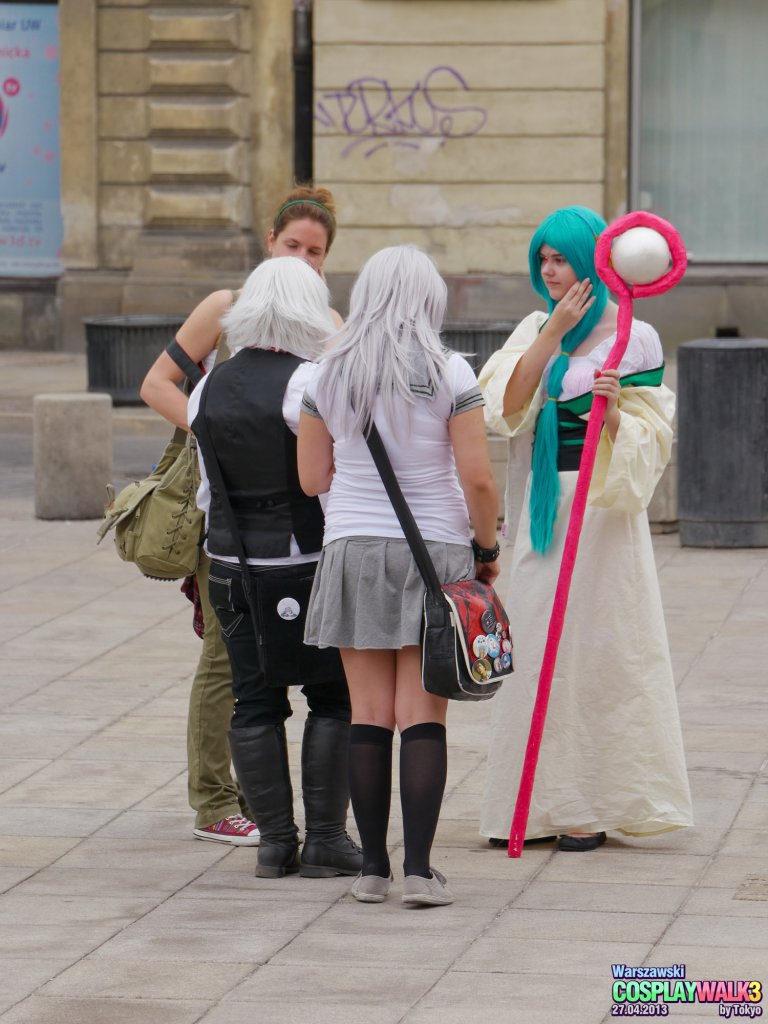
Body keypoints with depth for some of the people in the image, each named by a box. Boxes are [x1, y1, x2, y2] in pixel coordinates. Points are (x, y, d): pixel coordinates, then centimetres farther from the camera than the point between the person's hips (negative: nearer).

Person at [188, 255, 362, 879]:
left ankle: (273, 839, 10)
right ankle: (325, 839, 3)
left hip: (232, 564, 6)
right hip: (307, 563, -6)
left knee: (254, 702, 9)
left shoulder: (210, 387, 7)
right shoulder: (308, 382, -13)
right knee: (333, 698, 4)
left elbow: (207, 489, 12)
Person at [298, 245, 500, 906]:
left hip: (353, 552, 2)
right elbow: (478, 480, -9)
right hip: (434, 550, -2)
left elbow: (313, 477, 6)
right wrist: (488, 547, 5)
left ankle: (373, 869, 6)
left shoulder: (328, 376, 1)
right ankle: (419, 869, -6)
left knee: (368, 714, 5)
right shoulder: (450, 375, -7)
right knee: (423, 715, -1)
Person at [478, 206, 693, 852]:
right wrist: (554, 333, -9)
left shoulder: (633, 338, -3)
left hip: (602, 509, -5)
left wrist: (614, 411, -24)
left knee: (596, 647, -4)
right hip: (543, 507, 5)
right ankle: (542, 803, 11)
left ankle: (592, 805, 3)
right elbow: (503, 408, -4)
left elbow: (649, 442, -4)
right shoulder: (535, 331, 12)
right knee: (538, 648, 6)